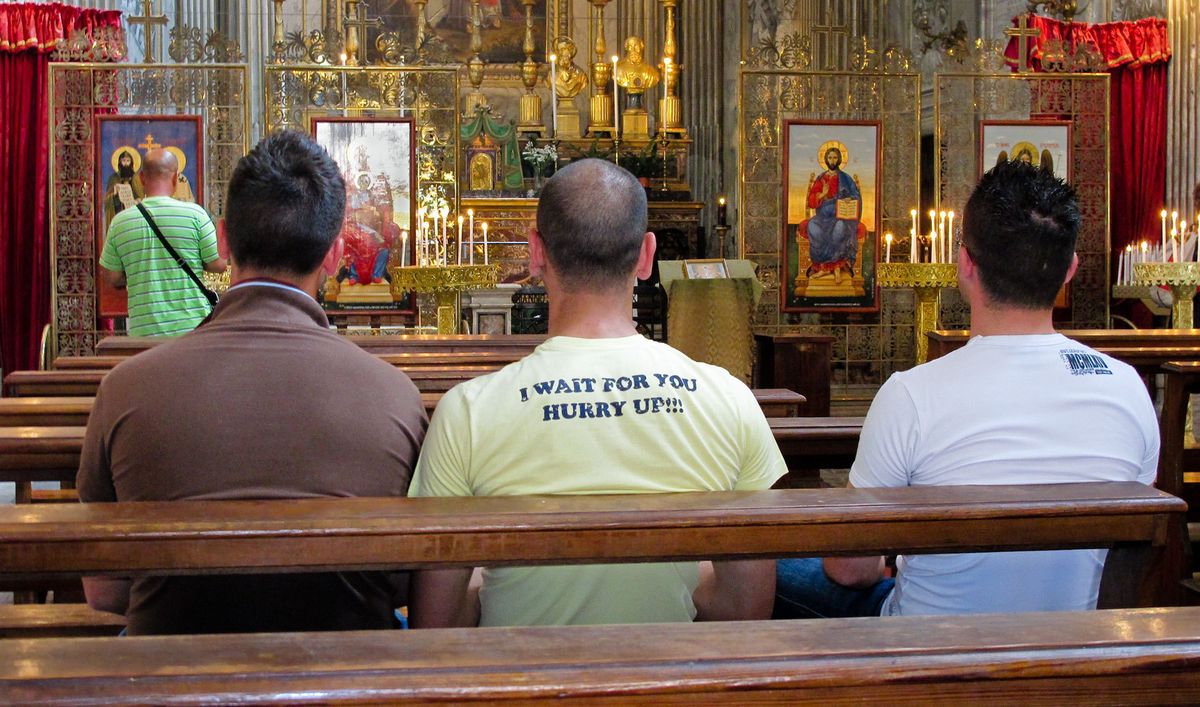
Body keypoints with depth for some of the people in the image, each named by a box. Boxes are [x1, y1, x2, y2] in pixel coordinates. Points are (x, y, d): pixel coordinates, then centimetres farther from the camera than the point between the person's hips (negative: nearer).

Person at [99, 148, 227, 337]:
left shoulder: (120, 222, 2)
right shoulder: (194, 214, -6)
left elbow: (111, 277, 8)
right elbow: (219, 264, -1)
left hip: (143, 331, 2)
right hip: (191, 326, -2)